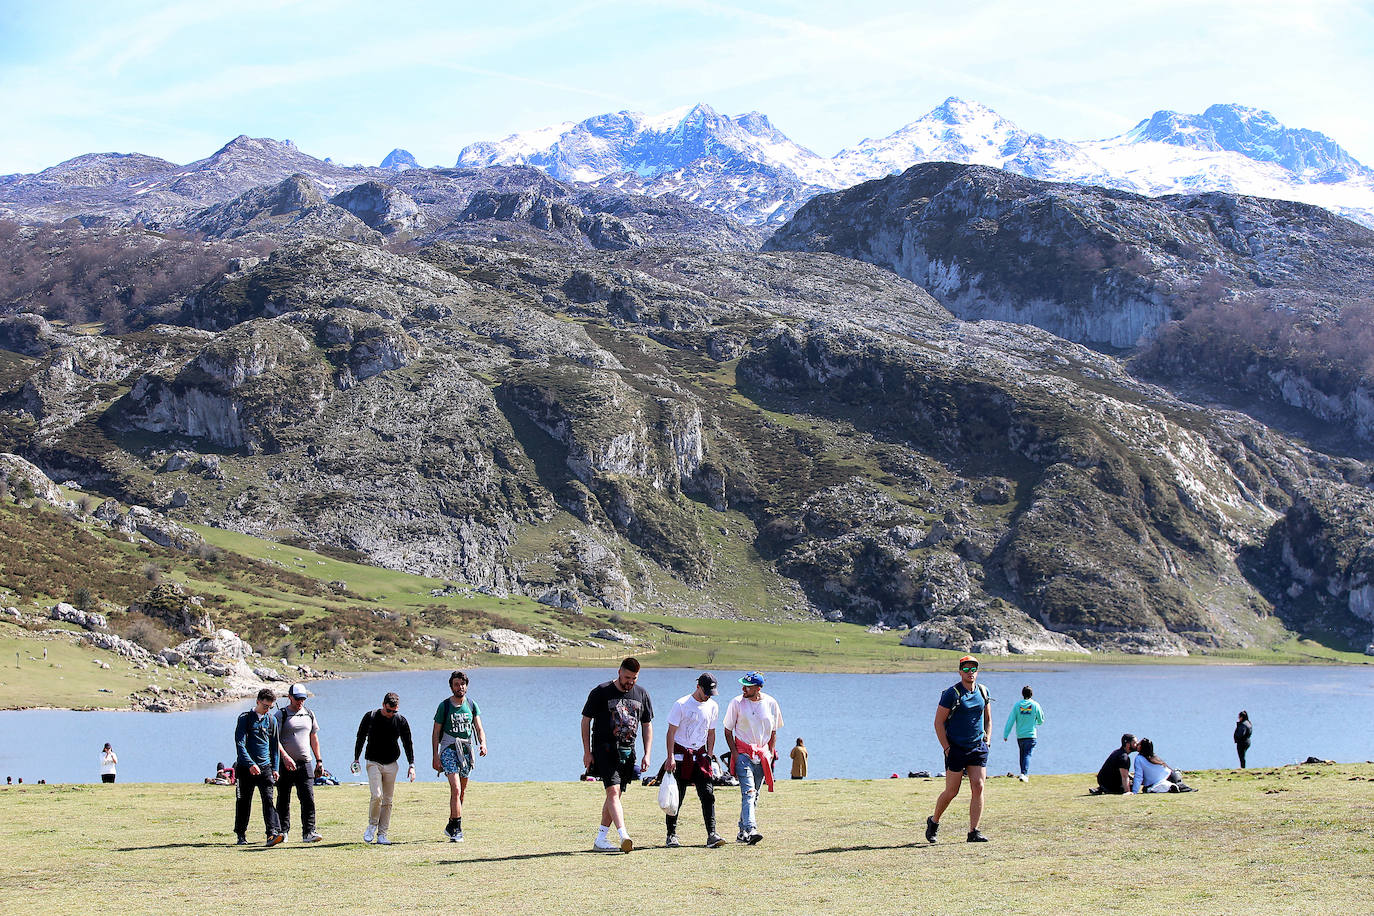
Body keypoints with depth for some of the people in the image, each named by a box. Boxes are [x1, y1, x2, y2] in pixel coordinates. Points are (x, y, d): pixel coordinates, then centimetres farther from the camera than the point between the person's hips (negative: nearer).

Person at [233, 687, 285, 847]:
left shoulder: (272, 720, 10)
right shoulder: (245, 718, -3)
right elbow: (240, 743, -11)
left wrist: (275, 768, 11)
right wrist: (251, 764, -21)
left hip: (265, 766, 2)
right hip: (246, 767, -2)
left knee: (268, 799, -11)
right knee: (244, 802, 5)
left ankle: (273, 833, -21)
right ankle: (241, 835, 19)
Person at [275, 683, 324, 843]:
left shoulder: (309, 714, 14)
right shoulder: (281, 714, -1)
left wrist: (319, 760, 16)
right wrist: (285, 756, -25)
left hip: (305, 764, 3)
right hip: (285, 764, -3)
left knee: (308, 799, -8)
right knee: (283, 800, 5)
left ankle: (308, 832, -10)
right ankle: (283, 830, 16)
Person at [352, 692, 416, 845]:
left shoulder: (401, 721, -2)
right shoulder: (370, 717, -5)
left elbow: (408, 744, 4)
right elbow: (360, 738, 6)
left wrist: (412, 765, -3)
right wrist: (356, 760, 5)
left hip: (391, 765, 2)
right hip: (373, 763, -2)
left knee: (387, 800, 1)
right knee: (377, 796, -17)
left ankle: (382, 834, 7)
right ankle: (372, 825, 5)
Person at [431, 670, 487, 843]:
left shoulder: (471, 705, 7)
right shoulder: (444, 706, -4)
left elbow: (479, 728, 2)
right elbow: (436, 733, -2)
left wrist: (483, 743, -19)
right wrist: (436, 757, -10)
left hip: (466, 750, 5)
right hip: (449, 749, -5)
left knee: (462, 792, 11)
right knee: (456, 789, -18)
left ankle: (451, 826, 26)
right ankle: (457, 830, -19)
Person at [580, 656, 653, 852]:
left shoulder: (642, 694, 8)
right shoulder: (601, 692, -5)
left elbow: (647, 726, 15)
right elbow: (586, 720, -1)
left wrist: (647, 755, 6)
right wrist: (587, 752, -6)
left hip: (627, 751, 5)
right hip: (605, 748, -5)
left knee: (615, 794, 6)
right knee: (613, 791, -18)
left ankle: (600, 839, 13)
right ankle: (623, 836, -30)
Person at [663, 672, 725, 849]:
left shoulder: (713, 706, 8)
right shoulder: (682, 704, -7)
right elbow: (671, 732, -8)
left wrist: (709, 755, 8)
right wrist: (670, 757, -15)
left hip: (700, 755, 4)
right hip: (681, 754, -4)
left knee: (708, 794, -8)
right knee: (676, 796, -1)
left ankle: (711, 835, -11)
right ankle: (671, 835, 9)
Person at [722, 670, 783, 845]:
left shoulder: (771, 703, 2)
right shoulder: (737, 702, -5)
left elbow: (773, 731, 13)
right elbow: (728, 730, 1)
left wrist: (771, 753, 4)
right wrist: (734, 753, -8)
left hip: (763, 754, 4)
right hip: (743, 752, -4)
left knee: (754, 795, 7)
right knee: (748, 791, -18)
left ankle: (742, 832, 16)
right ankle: (750, 830, -30)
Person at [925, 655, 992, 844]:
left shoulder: (983, 692, 8)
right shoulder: (951, 694, -9)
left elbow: (988, 719, 20)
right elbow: (938, 722, -7)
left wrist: (986, 741, 9)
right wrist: (947, 748, -11)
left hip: (978, 749, 4)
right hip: (956, 749, -4)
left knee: (978, 787, -6)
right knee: (951, 791, 0)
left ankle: (974, 832, -2)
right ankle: (933, 822, 24)